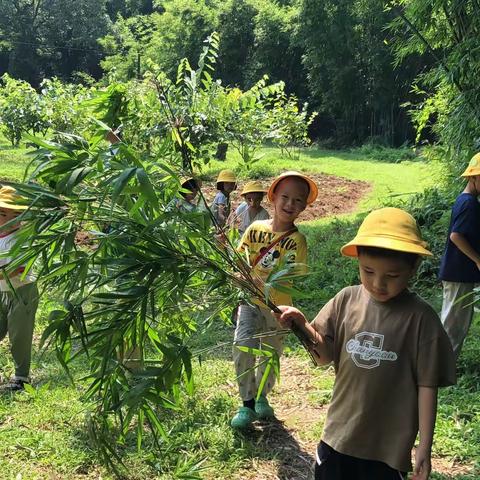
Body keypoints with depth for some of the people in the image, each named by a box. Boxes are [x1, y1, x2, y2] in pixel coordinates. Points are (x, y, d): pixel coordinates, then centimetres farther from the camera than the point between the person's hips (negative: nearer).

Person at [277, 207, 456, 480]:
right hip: (339, 434, 3)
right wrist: (304, 327, -21)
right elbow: (325, 356, -2)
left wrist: (425, 447, -8)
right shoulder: (347, 300, -6)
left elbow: (427, 385, -10)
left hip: (389, 445, -3)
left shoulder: (420, 317, -14)